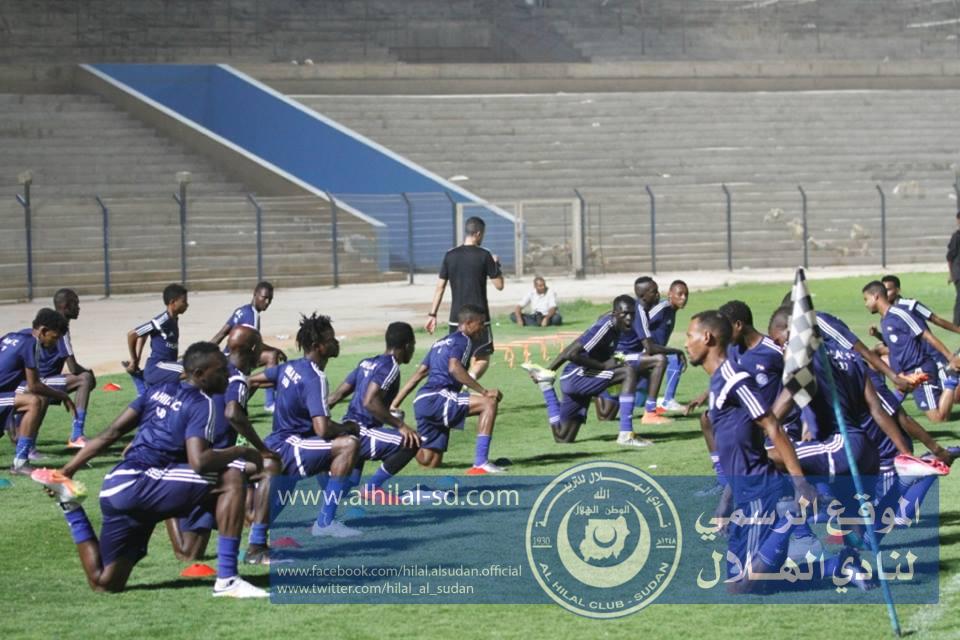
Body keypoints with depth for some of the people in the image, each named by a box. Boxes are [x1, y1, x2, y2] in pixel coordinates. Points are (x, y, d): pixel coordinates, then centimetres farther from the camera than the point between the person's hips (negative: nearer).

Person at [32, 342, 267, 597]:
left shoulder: (159, 390, 18)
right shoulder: (201, 404, -5)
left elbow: (111, 433, 16)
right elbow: (198, 462, -21)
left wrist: (68, 469, 19)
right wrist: (242, 451, -6)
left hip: (115, 487, 9)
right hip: (140, 483, -9)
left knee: (104, 582, 24)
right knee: (232, 478, -16)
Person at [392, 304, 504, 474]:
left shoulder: (440, 343, 26)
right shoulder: (462, 340, -1)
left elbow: (419, 374, 25)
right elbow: (454, 368, -20)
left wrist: (394, 404, 24)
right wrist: (484, 391, -21)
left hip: (422, 402, 9)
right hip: (436, 398, -9)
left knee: (431, 463, 19)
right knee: (489, 403, -19)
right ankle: (480, 463, -29)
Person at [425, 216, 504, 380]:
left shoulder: (450, 256, 4)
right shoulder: (484, 256, -7)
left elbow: (440, 287, 4)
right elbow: (499, 285, -4)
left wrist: (432, 314, 7)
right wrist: (496, 265, 13)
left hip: (456, 317, 4)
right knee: (482, 358, 1)